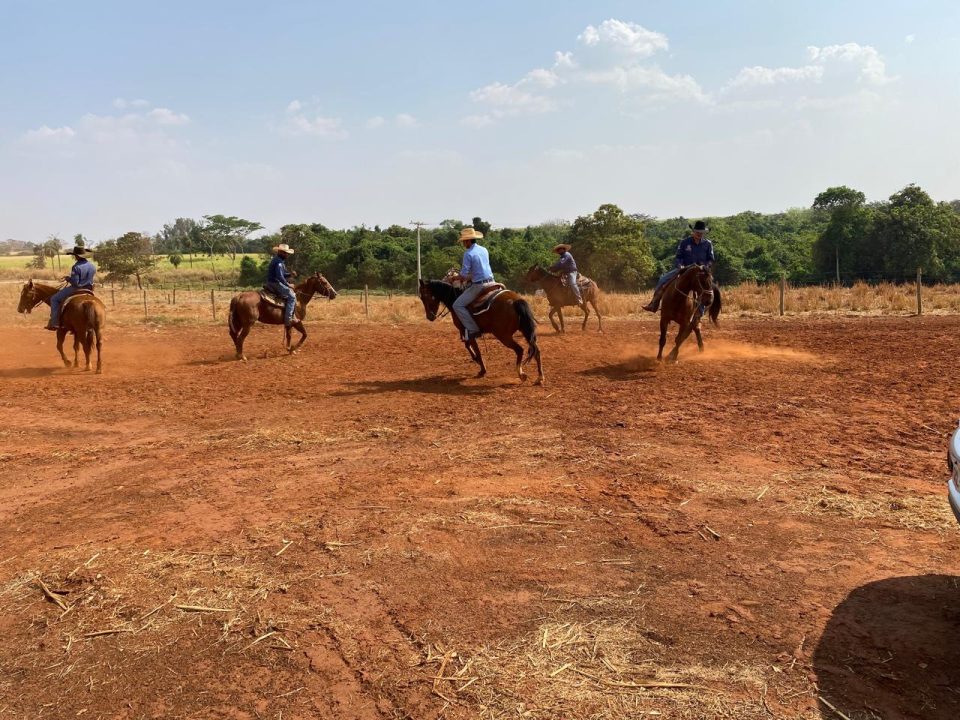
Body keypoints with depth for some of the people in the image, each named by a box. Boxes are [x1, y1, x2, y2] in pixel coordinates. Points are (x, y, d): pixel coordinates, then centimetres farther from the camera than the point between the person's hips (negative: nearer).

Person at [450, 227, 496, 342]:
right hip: (490, 282, 8)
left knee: (457, 305, -2)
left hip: (479, 285, -8)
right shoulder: (484, 250, 13)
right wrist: (468, 277, 24)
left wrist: (454, 278, 6)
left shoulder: (468, 254, -11)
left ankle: (472, 329, -9)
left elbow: (464, 275, -13)